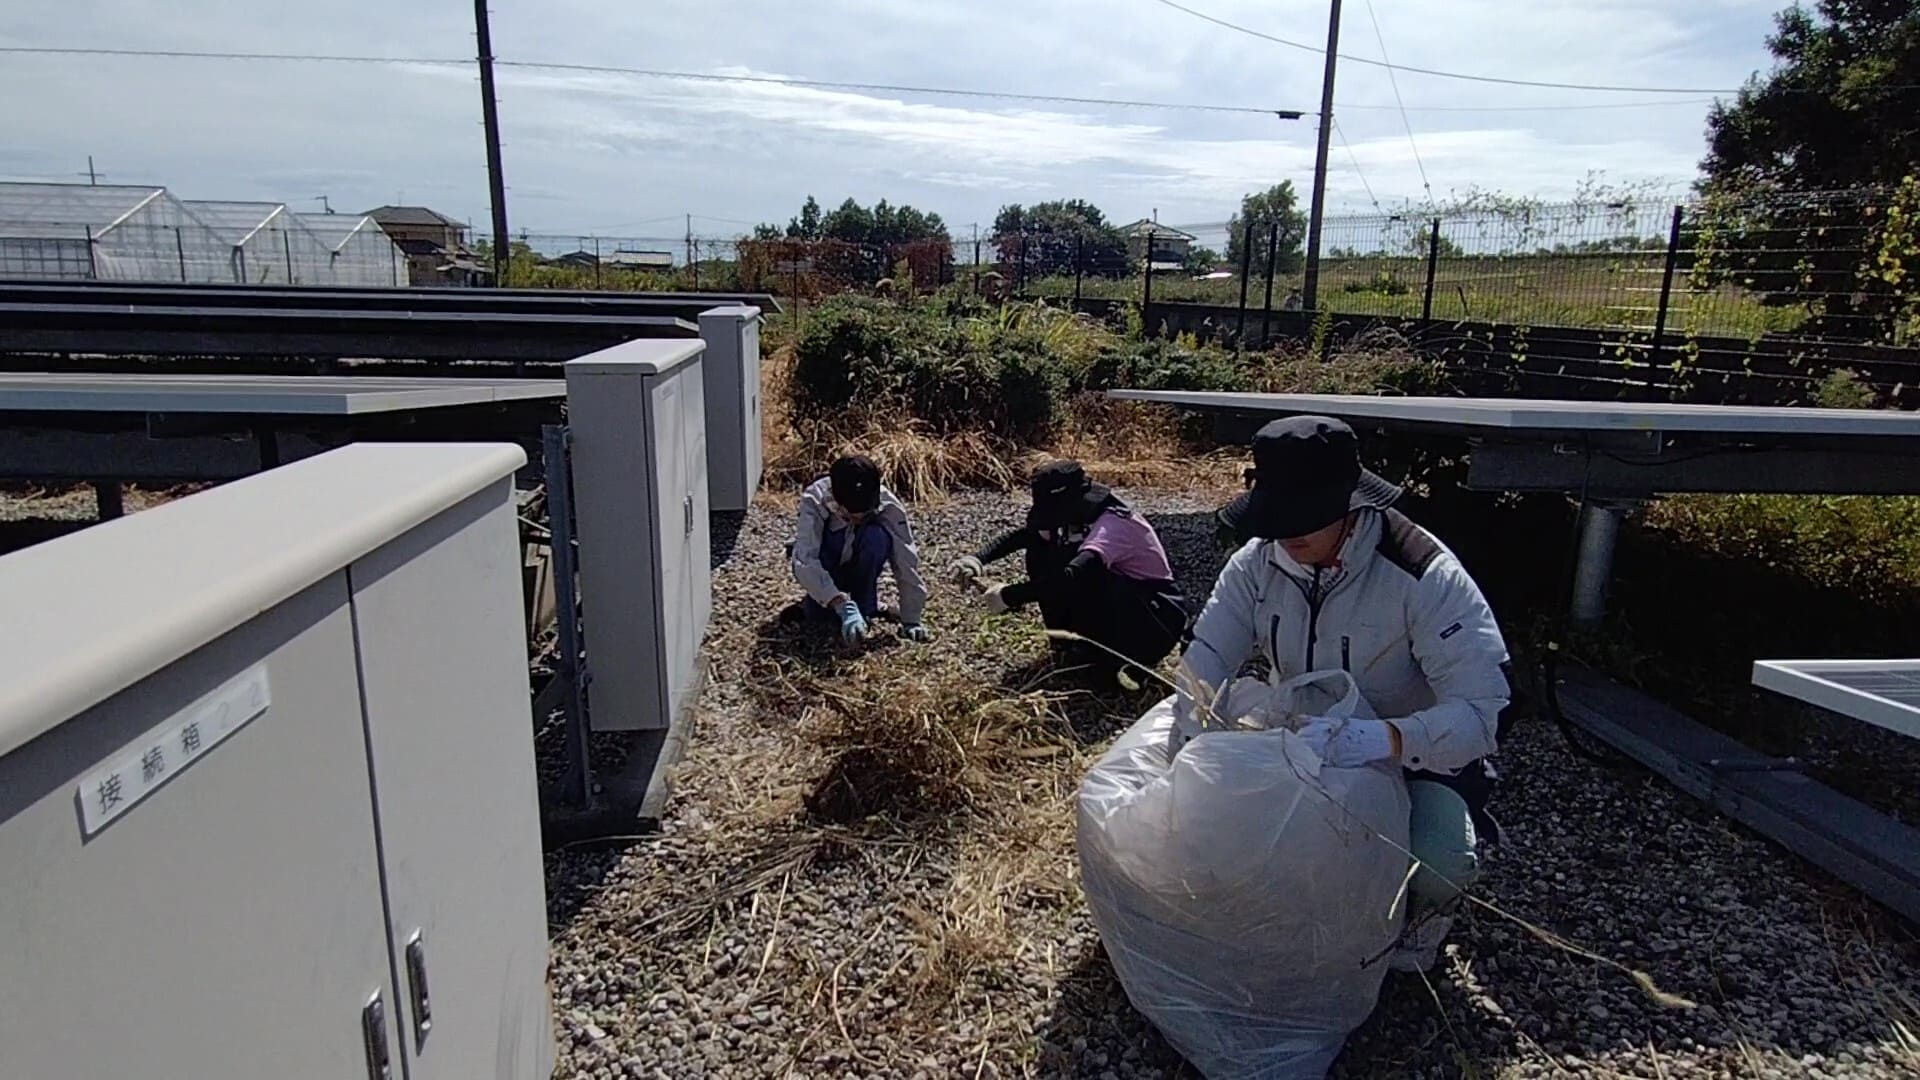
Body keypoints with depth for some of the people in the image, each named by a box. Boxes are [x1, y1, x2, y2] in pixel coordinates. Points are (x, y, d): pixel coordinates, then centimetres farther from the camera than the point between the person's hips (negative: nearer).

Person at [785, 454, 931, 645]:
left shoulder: (888, 506, -29)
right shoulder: (814, 499, -33)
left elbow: (906, 562, -26)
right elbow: (804, 561, -42)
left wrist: (911, 621, -30)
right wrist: (843, 607, -53)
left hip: (860, 569, 0)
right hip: (822, 568, 0)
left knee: (877, 536, -32)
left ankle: (864, 607, -15)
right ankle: (811, 605, 9)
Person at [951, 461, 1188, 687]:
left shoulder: (1114, 524, -30)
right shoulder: (1078, 518, -5)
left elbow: (1073, 575, -44)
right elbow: (1023, 535, -1)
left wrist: (1010, 596, -39)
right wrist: (978, 559, -18)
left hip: (1158, 624, -8)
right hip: (1116, 608, 8)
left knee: (1084, 579, -34)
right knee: (1042, 553, -6)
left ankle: (1109, 662, -13)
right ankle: (1070, 646, 1)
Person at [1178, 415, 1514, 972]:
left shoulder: (1425, 577, -29)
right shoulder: (1259, 561, -15)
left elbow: (1483, 709, -34)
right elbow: (1205, 665, -17)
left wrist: (1387, 738, -53)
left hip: (1415, 755, -4)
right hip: (1302, 741, 5)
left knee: (1438, 861, -32)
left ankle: (1426, 909, 10)